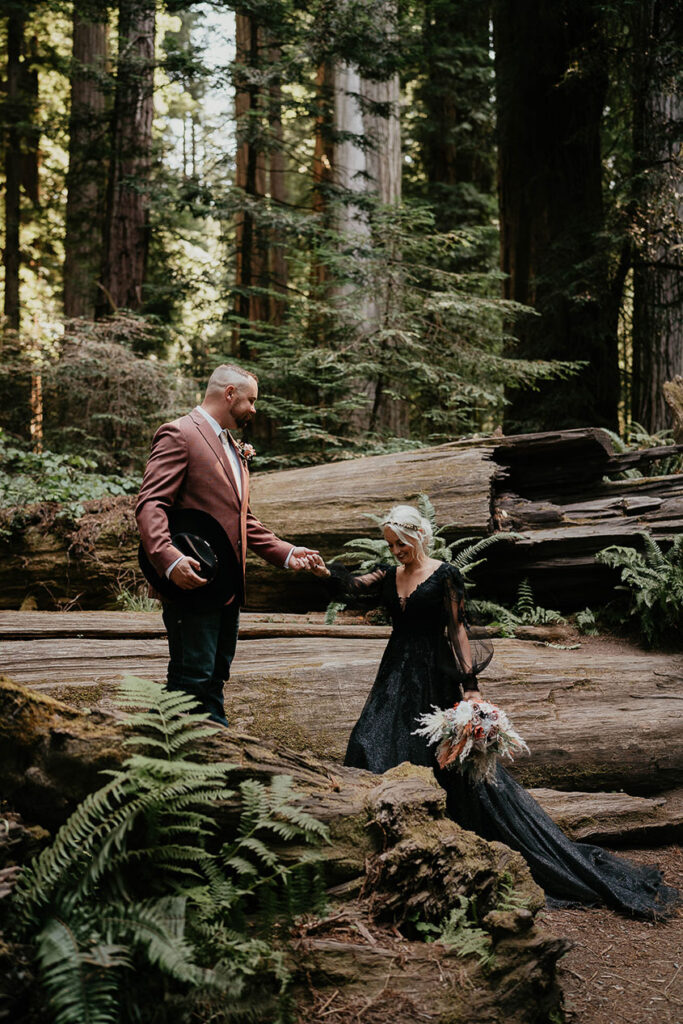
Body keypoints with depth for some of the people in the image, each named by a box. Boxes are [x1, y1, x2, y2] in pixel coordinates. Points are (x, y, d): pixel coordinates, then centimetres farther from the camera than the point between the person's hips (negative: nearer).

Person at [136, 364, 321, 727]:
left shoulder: (235, 448, 22)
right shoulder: (179, 434, -8)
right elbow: (150, 505, -17)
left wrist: (285, 553, 16)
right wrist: (170, 559, -32)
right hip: (193, 584, -9)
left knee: (215, 676, 14)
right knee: (192, 679, -10)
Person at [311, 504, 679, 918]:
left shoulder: (444, 575, -5)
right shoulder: (389, 575, 10)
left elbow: (458, 629, -8)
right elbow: (354, 585, -6)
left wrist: (469, 685, -15)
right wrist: (324, 570, -27)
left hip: (437, 679, -5)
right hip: (398, 678, 5)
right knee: (369, 749, -5)